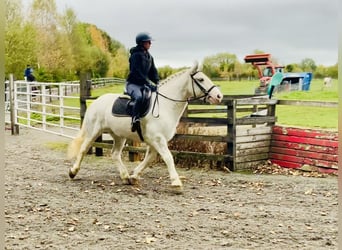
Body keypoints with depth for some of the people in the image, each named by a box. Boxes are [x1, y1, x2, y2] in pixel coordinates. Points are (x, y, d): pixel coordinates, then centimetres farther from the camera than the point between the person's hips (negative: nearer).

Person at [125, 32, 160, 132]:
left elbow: (153, 71, 13)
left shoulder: (149, 56, 13)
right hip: (133, 83, -8)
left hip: (143, 84, 8)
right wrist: (148, 83, -24)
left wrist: (157, 83, -5)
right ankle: (135, 120, -37)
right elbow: (137, 73, -20)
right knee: (139, 97, -37)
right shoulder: (135, 55, -11)